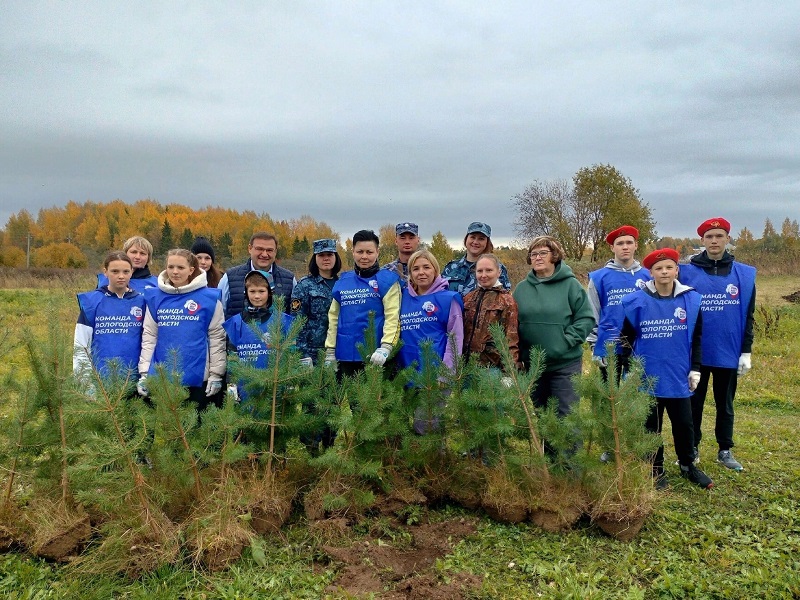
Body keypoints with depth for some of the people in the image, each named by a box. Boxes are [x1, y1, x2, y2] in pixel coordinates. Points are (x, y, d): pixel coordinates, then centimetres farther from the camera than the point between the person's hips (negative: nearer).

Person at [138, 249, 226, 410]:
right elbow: (149, 336, 6)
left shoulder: (209, 297, -4)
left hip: (198, 378, -3)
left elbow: (217, 337, -3)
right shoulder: (155, 297, 6)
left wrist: (216, 374, -5)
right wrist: (144, 373, 1)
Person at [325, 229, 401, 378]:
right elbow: (333, 318, 14)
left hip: (375, 357, -4)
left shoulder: (388, 280, -2)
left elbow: (393, 317, -11)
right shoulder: (343, 281, 11)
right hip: (345, 356, 4)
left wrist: (385, 348, -23)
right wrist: (330, 351, 10)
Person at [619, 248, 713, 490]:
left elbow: (697, 338, 7)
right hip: (647, 378, -1)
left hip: (679, 377, 1)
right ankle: (656, 470, 27)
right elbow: (626, 338, 0)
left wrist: (695, 369, 4)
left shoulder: (691, 299, -2)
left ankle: (687, 465, 33)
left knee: (684, 424, 12)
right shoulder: (637, 301, -8)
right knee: (651, 426, 11)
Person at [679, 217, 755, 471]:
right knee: (693, 402, 11)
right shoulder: (687, 272, -4)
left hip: (728, 353, 1)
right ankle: (691, 449, 24)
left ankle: (725, 450, 28)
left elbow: (748, 316, 4)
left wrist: (746, 351, 1)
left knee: (725, 404, 14)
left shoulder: (744, 274, 1)